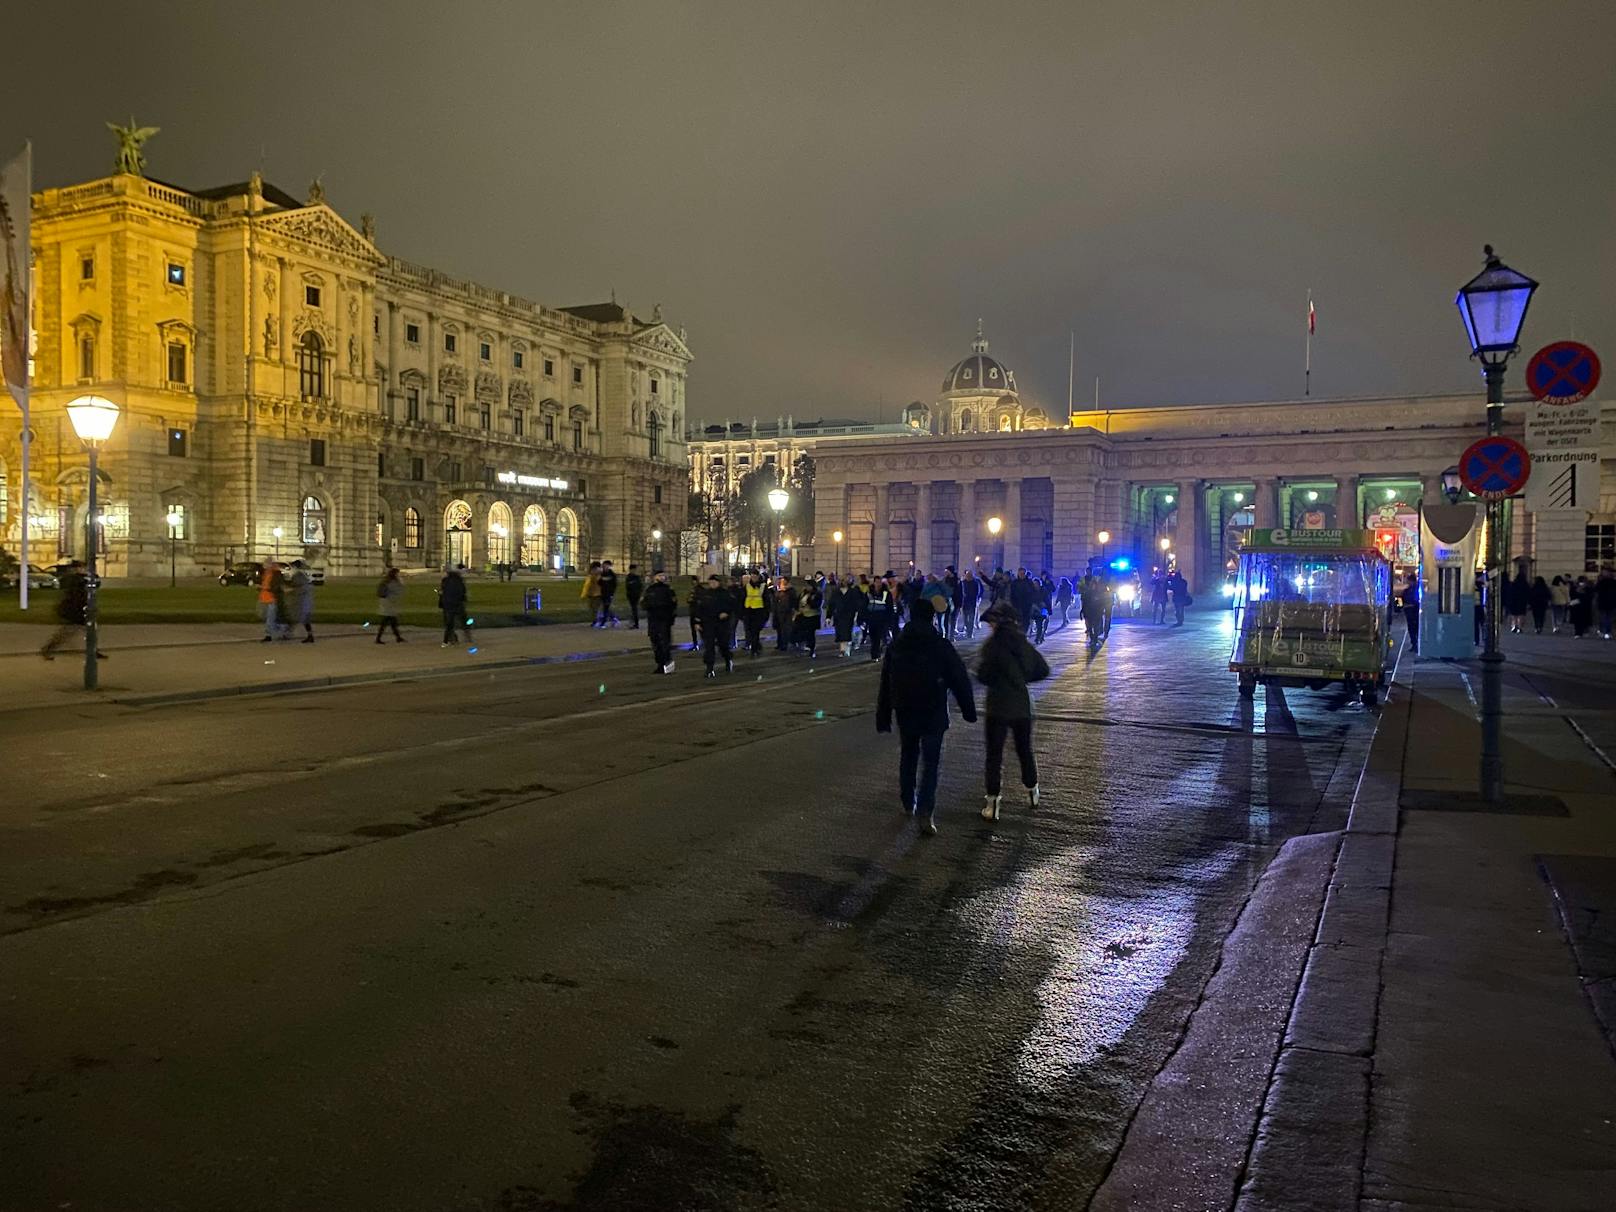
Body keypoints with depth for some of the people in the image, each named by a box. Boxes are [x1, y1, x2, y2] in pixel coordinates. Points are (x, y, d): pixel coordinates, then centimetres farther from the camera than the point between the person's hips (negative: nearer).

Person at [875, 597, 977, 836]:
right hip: (934, 714, -4)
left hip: (905, 713, 4)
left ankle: (908, 802, 32)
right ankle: (925, 812, -14)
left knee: (907, 756, 21)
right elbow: (960, 679, -7)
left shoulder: (896, 646, 2)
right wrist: (968, 710, 3)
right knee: (930, 762, -2)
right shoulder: (941, 645, -10)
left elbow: (885, 684, 5)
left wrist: (883, 717, 11)